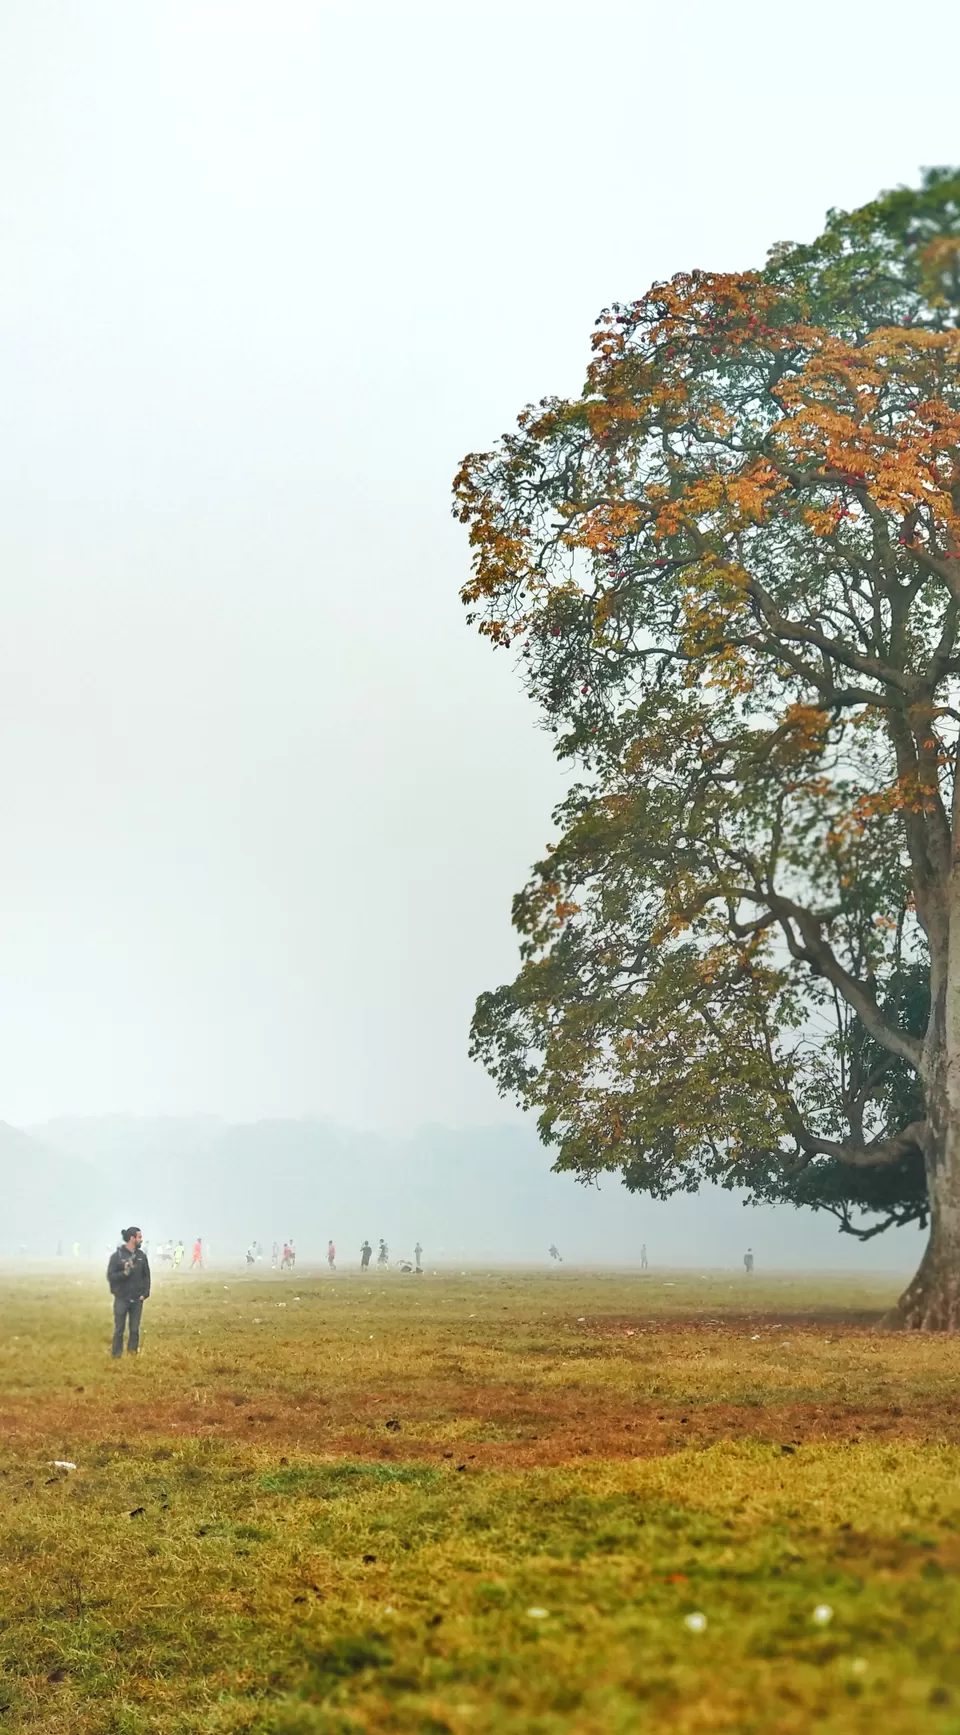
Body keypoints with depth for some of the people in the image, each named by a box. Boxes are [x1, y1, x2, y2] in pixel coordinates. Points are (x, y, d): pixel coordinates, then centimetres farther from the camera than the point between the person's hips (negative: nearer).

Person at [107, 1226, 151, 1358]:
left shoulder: (141, 1256, 3)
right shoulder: (117, 1256, -9)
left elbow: (146, 1276, 9)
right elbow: (110, 1277, -10)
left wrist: (145, 1293, 0)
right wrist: (124, 1273, -25)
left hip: (137, 1299, 3)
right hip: (121, 1299, -3)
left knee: (134, 1329, 8)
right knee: (119, 1330, 3)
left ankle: (133, 1354, 17)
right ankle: (117, 1356, 11)